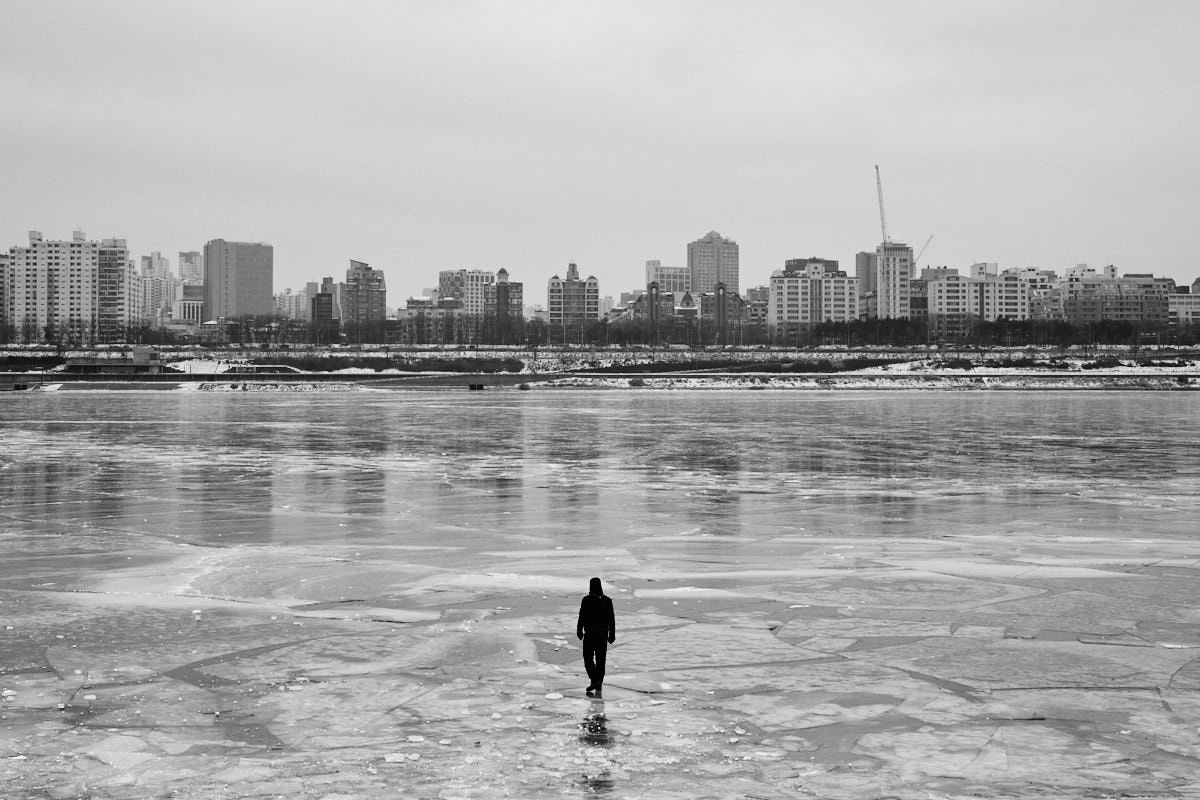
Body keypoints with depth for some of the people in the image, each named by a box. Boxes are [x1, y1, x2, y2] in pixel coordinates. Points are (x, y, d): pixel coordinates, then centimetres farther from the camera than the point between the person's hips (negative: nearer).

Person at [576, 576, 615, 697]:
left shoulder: (586, 600, -10)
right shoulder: (607, 601, 0)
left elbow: (582, 617, -8)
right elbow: (612, 619, 3)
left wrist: (579, 631, 2)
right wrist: (612, 634, 10)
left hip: (590, 634, -3)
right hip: (603, 635, 3)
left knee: (588, 658, 7)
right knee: (600, 660, 10)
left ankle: (594, 680, -11)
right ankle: (598, 686, 12)